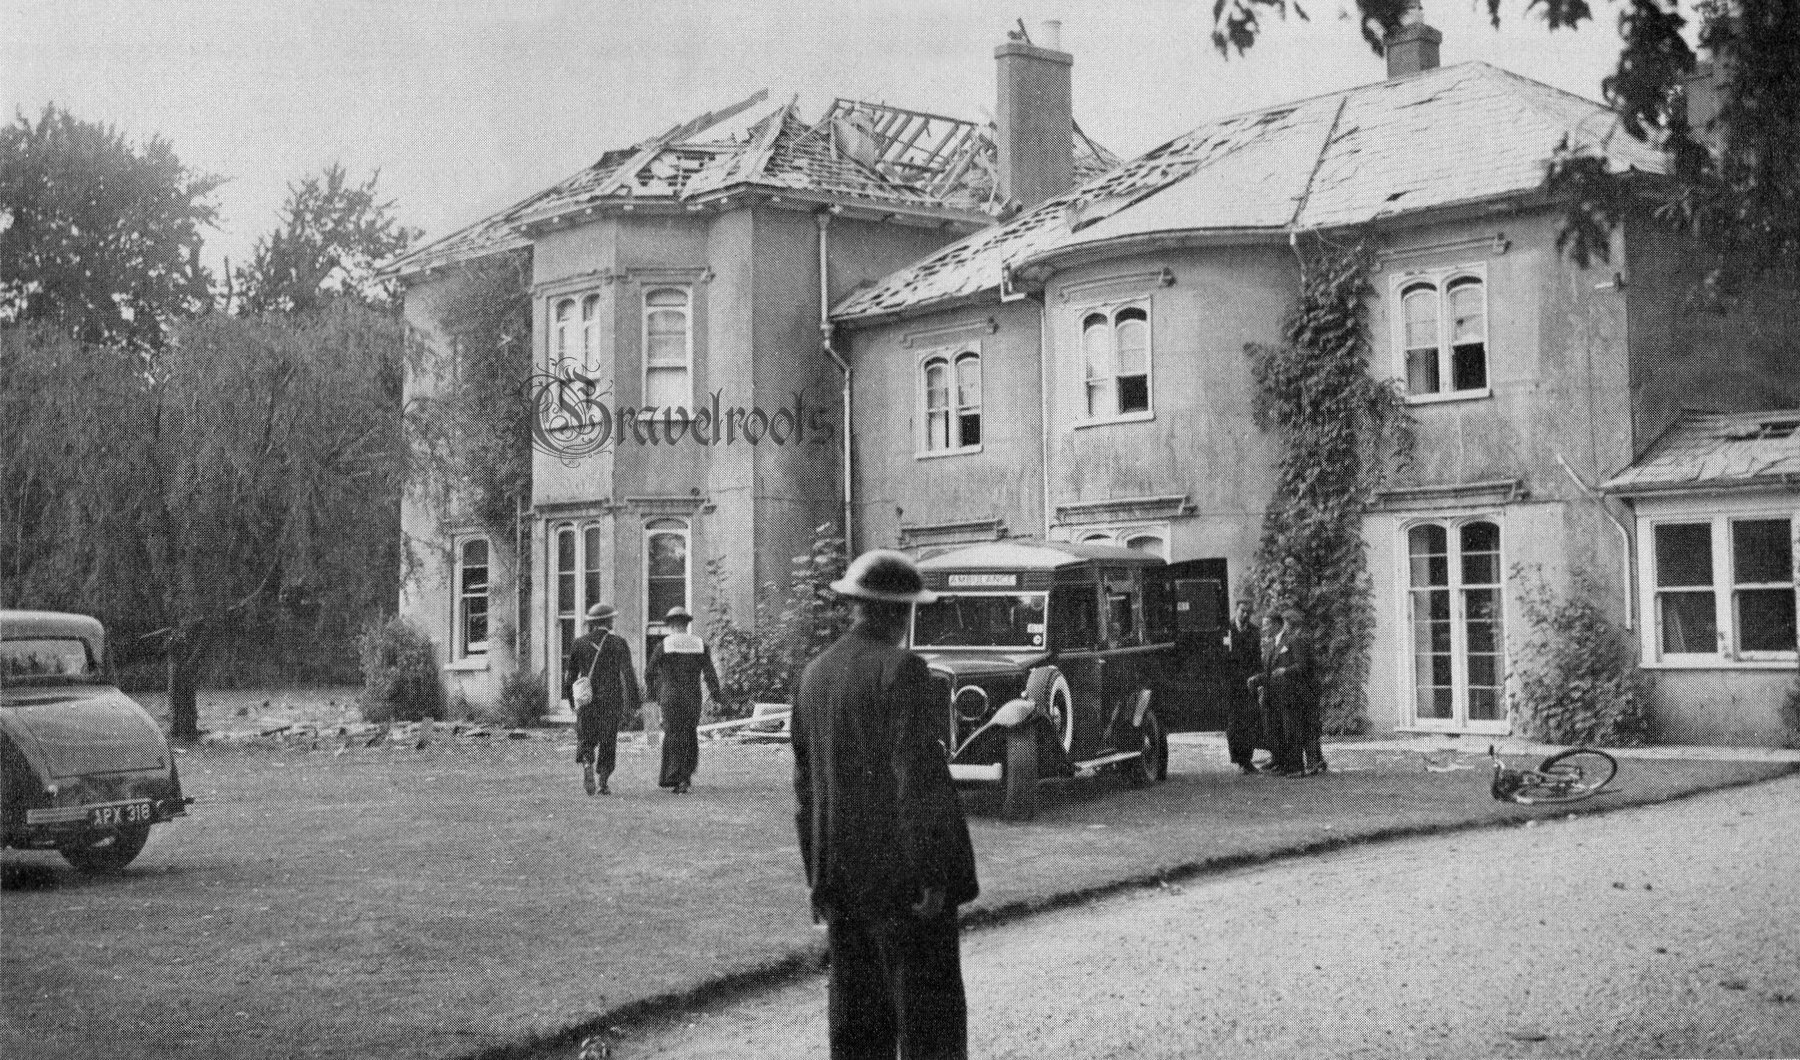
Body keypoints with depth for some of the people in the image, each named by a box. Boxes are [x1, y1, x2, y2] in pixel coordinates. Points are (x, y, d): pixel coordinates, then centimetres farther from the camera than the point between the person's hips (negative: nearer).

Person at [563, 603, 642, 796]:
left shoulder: (579, 643, 3)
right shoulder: (619, 643, -3)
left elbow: (570, 674, 7)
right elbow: (628, 674, -8)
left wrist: (571, 698, 20)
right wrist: (634, 700, -3)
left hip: (586, 700, 1)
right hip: (612, 699, -1)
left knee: (586, 740, 8)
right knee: (608, 741, 11)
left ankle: (587, 765, -20)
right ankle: (603, 782, 8)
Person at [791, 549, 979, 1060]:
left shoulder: (815, 673, 9)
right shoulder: (901, 670, -13)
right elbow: (918, 780, -18)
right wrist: (931, 876, -15)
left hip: (840, 878, 7)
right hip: (902, 878, -7)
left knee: (857, 1019, 12)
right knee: (930, 1015, -1)